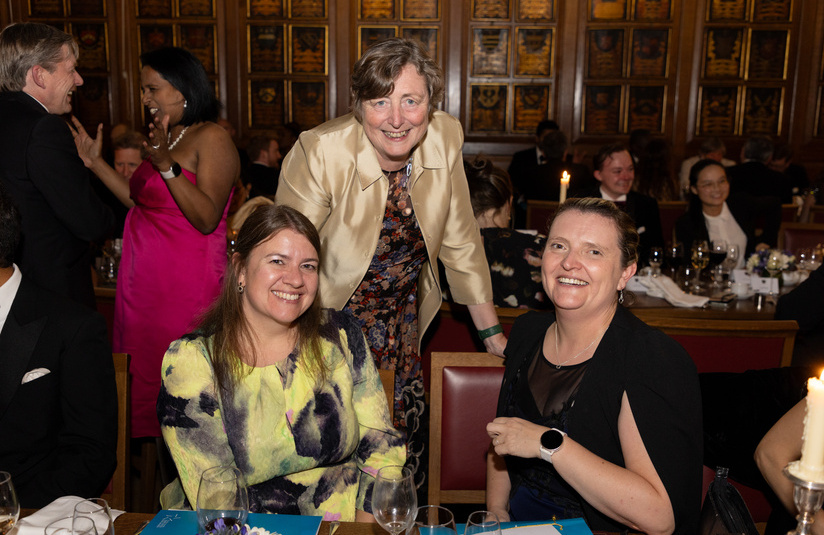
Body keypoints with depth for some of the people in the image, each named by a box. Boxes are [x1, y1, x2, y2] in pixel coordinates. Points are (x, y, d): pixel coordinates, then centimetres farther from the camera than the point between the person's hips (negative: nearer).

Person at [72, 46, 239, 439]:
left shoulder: (212, 139, -11)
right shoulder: (167, 139, 16)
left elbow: (207, 219, -20)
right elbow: (143, 204, 18)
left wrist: (168, 166, -28)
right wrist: (96, 162, 17)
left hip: (185, 285, -9)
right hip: (146, 284, 9)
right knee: (146, 376, 13)